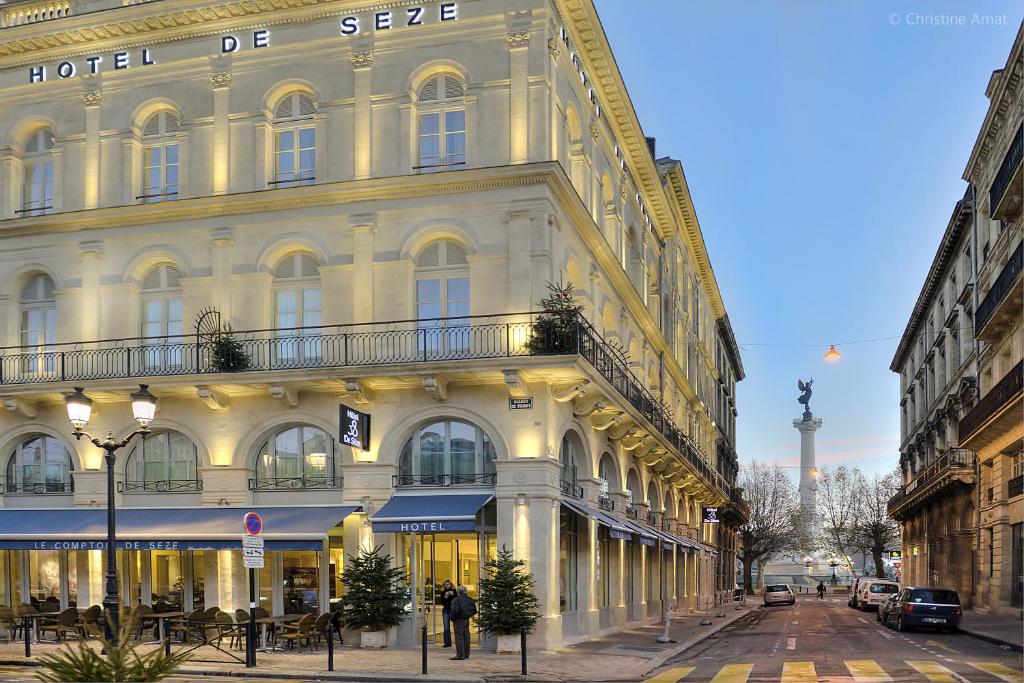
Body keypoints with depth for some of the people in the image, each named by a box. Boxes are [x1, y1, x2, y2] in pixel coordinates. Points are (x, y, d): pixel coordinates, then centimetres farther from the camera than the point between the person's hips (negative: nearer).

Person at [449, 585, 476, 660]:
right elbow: (474, 610, 9)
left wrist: (452, 618, -8)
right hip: (467, 620, 7)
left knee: (459, 637, -3)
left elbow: (455, 610, -23)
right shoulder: (470, 600, 5)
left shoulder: (456, 600, -15)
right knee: (466, 637, 13)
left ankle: (460, 655, -6)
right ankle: (466, 654, 19)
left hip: (459, 620, -7)